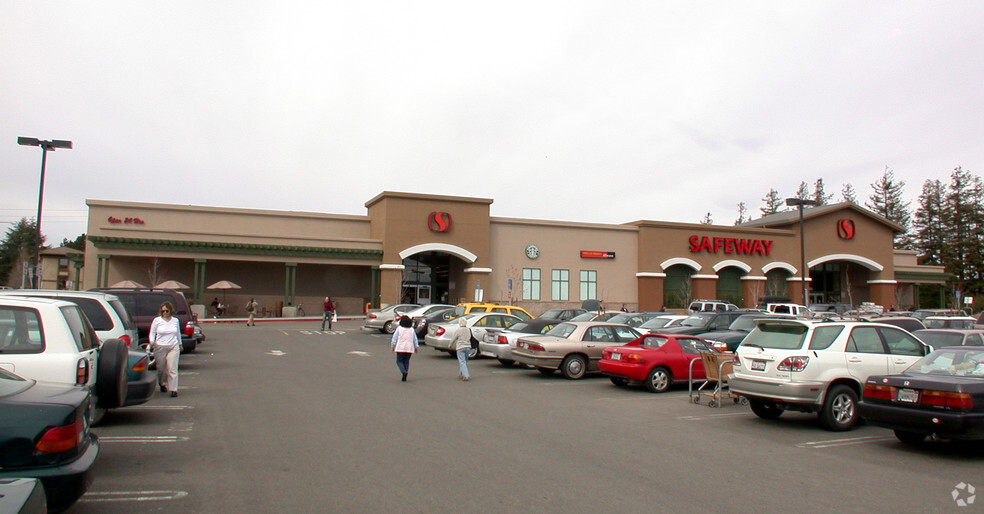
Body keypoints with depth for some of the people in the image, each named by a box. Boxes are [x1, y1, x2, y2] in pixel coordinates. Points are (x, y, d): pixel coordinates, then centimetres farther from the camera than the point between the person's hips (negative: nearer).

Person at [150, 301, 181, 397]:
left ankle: (173, 389, -10)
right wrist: (152, 341, -13)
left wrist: (180, 344, 27)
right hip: (160, 348, 0)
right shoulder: (157, 320, 2)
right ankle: (162, 384, 37)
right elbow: (152, 332, 5)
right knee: (161, 368, 10)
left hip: (173, 347, 0)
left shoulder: (176, 320, 9)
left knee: (172, 369, -9)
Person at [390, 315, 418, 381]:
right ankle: (404, 377, 5)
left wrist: (393, 346, 7)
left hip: (400, 348, -3)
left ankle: (404, 371, -21)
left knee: (399, 361, 5)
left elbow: (394, 338, 0)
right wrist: (416, 347, 19)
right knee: (406, 361, 11)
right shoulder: (412, 330, 7)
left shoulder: (399, 328, -1)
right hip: (409, 348, 3)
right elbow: (415, 340, 10)